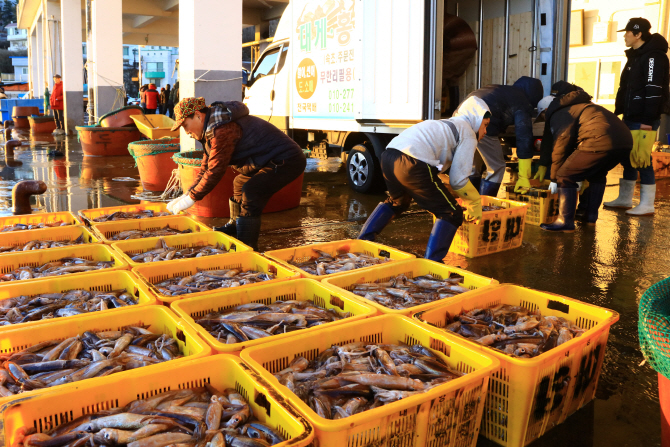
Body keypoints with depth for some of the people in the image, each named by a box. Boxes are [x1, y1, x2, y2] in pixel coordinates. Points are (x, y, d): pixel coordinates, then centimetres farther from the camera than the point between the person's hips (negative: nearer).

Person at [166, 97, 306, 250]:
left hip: (287, 161, -11)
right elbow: (206, 168, 14)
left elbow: (215, 170, -24)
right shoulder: (212, 127, 12)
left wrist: (191, 197, -15)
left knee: (250, 192, -25)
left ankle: (247, 248, -19)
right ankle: (235, 226, 46)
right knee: (240, 183, 25)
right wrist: (187, 194, 7)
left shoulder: (222, 130, -24)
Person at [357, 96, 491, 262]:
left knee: (397, 202, 36)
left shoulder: (445, 125, 36)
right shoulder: (468, 134, 11)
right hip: (412, 164, -9)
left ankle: (362, 241, 34)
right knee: (451, 214, 2)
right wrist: (475, 205, 15)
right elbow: (458, 179, 2)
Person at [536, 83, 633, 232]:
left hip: (600, 142, -9)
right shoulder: (583, 107, 38)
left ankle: (565, 222, 0)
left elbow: (560, 147, 4)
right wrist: (580, 177, 44)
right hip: (626, 141, 10)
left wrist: (554, 179, 14)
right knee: (597, 175, 31)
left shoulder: (558, 114, 9)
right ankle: (590, 216, 36)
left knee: (565, 176, -1)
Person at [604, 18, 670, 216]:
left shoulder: (653, 56, -13)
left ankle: (647, 205, 0)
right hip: (630, 118, 9)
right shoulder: (636, 56, 17)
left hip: (644, 120, -9)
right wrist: (619, 111, 17)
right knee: (628, 158, 13)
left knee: (642, 160, -7)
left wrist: (648, 120, -22)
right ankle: (624, 199, 21)